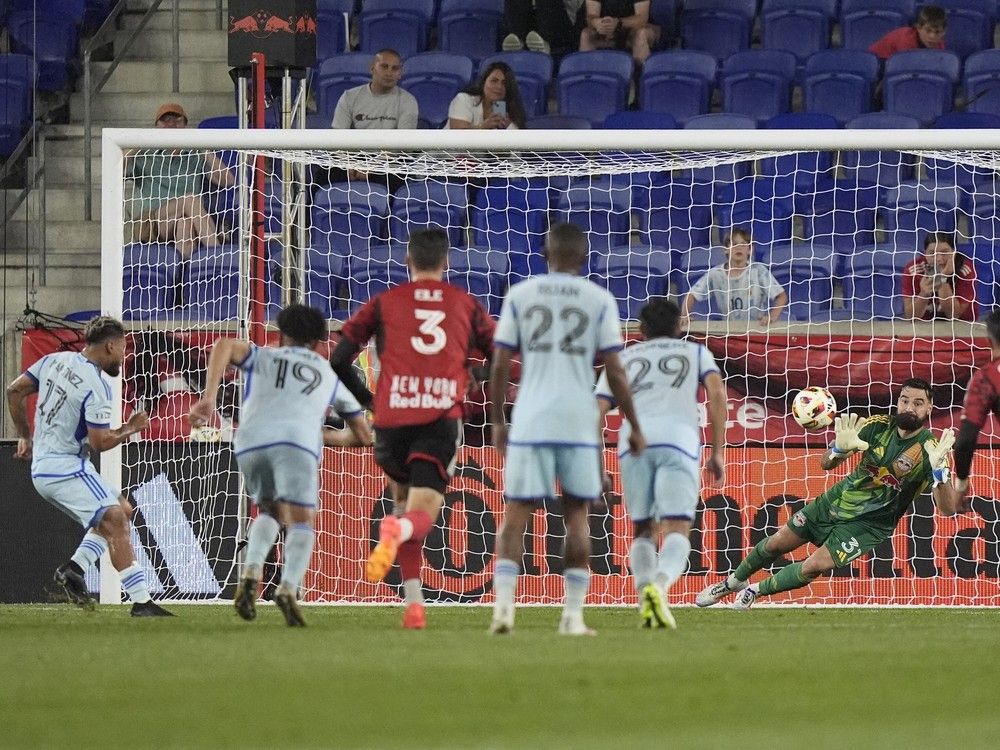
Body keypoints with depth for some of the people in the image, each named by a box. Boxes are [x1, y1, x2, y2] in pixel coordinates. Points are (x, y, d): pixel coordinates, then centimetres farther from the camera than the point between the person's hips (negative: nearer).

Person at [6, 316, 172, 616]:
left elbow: (14, 391, 14)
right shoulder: (97, 387, -17)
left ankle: (74, 567, 4)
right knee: (115, 522, -16)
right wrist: (130, 429, -1)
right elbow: (100, 442, -19)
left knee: (122, 509, 17)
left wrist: (24, 436, 24)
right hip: (66, 468, -9)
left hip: (41, 468, 9)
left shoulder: (54, 361, 7)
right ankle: (142, 602, -24)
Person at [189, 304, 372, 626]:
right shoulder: (329, 375, 33)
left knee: (269, 512, 23)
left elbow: (224, 345, 7)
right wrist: (330, 437, 55)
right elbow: (363, 436, 36)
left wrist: (208, 397, 0)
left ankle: (251, 573, -1)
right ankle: (289, 587, -29)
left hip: (250, 442, 2)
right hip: (298, 441, -2)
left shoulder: (262, 357, 31)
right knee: (302, 521, -3)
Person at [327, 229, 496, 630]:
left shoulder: (383, 303, 12)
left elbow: (338, 360, 6)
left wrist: (366, 400, 20)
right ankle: (397, 530, -42)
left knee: (405, 500, 21)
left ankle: (413, 603, 11)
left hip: (392, 417, 1)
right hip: (442, 420, -1)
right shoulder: (467, 305, 14)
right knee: (422, 515, -4)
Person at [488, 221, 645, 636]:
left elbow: (500, 366, 3)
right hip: (578, 421, 0)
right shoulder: (599, 300, 4)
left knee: (517, 513, 4)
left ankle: (503, 603, -13)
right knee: (577, 515, 10)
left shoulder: (520, 295, 6)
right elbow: (615, 372, 1)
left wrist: (497, 421, 14)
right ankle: (573, 614, 6)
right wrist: (634, 427, 10)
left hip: (529, 422, 0)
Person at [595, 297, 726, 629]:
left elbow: (596, 412, 17)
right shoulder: (696, 353, 27)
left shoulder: (623, 359, 30)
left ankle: (644, 595, -10)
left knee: (643, 530, 14)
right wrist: (717, 451, 9)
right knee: (677, 531, -6)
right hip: (679, 438, -2)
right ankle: (659, 586, -36)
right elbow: (717, 394, 8)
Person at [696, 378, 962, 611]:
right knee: (777, 543, 10)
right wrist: (840, 449, -37)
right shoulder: (877, 426, -14)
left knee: (815, 566, -17)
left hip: (869, 523, -4)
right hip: (837, 500, 4)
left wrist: (938, 470, -50)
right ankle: (734, 581, 40)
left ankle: (756, 591, 11)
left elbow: (948, 509, -32)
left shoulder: (930, 449, -24)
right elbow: (826, 463, -12)